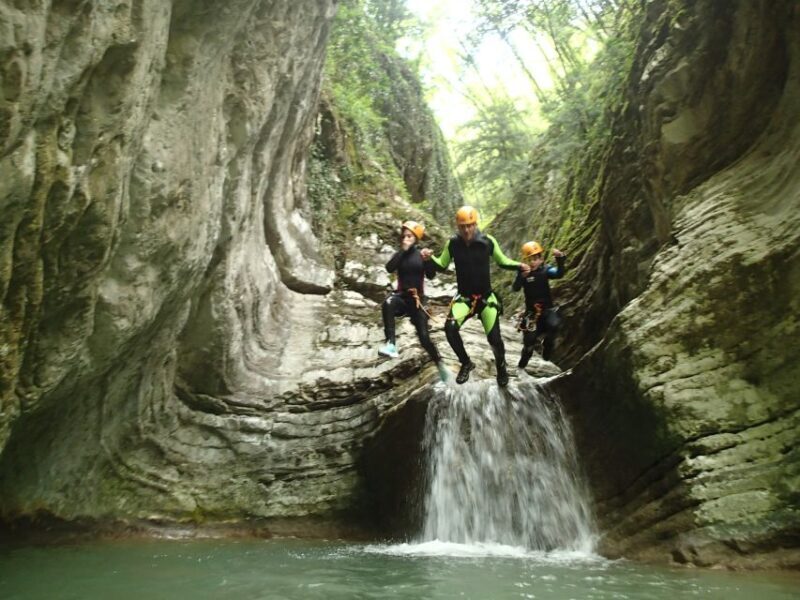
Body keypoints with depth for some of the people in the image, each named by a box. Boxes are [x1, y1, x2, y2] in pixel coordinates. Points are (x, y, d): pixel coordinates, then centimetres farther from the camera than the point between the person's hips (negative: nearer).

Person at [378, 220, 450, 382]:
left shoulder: (421, 255, 5)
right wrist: (402, 250, -14)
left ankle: (439, 364, 16)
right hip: (401, 296, 1)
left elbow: (431, 275, -6)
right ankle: (391, 344, -43)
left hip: (417, 299, 0)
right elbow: (389, 268, -13)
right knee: (387, 303, -37)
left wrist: (428, 260, -21)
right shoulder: (399, 255, 8)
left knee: (424, 337, -6)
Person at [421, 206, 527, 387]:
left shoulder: (487, 241, -10)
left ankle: (501, 367, 29)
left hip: (486, 297, -1)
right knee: (450, 327, -25)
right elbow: (442, 265, 6)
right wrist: (430, 258, -14)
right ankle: (466, 363, 0)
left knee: (494, 337, -6)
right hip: (464, 297, 1)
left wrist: (518, 265, -14)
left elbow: (502, 261, 4)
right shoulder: (452, 243, -7)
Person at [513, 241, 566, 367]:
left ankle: (547, 345, 1)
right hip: (531, 310, 0)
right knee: (529, 340, 1)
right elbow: (515, 288, -21)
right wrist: (521, 276, -39)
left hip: (547, 308, 0)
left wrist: (560, 259, -38)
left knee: (554, 324, -30)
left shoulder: (545, 270, -4)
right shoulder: (523, 273, -7)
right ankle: (522, 365, 24)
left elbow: (559, 274, -22)